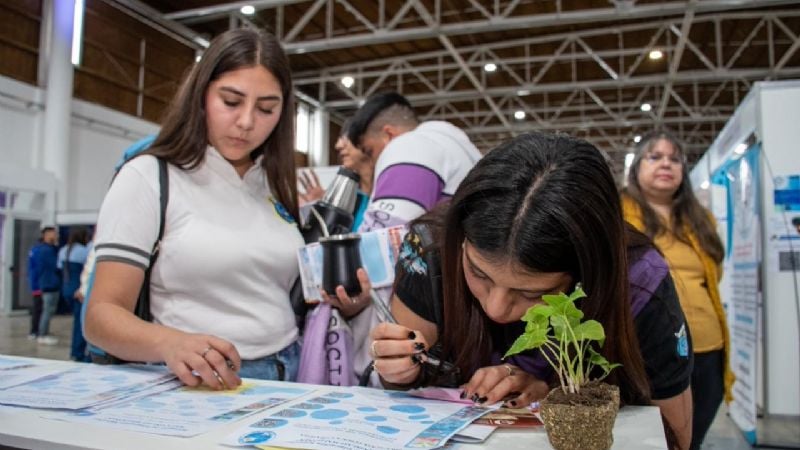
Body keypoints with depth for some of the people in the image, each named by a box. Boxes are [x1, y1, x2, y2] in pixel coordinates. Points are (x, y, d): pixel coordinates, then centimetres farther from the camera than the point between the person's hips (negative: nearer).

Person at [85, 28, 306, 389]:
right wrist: (170, 343, -28)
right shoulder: (149, 176, -4)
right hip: (192, 384, -4)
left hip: (287, 375, 5)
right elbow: (102, 314, -9)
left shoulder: (278, 184, 10)